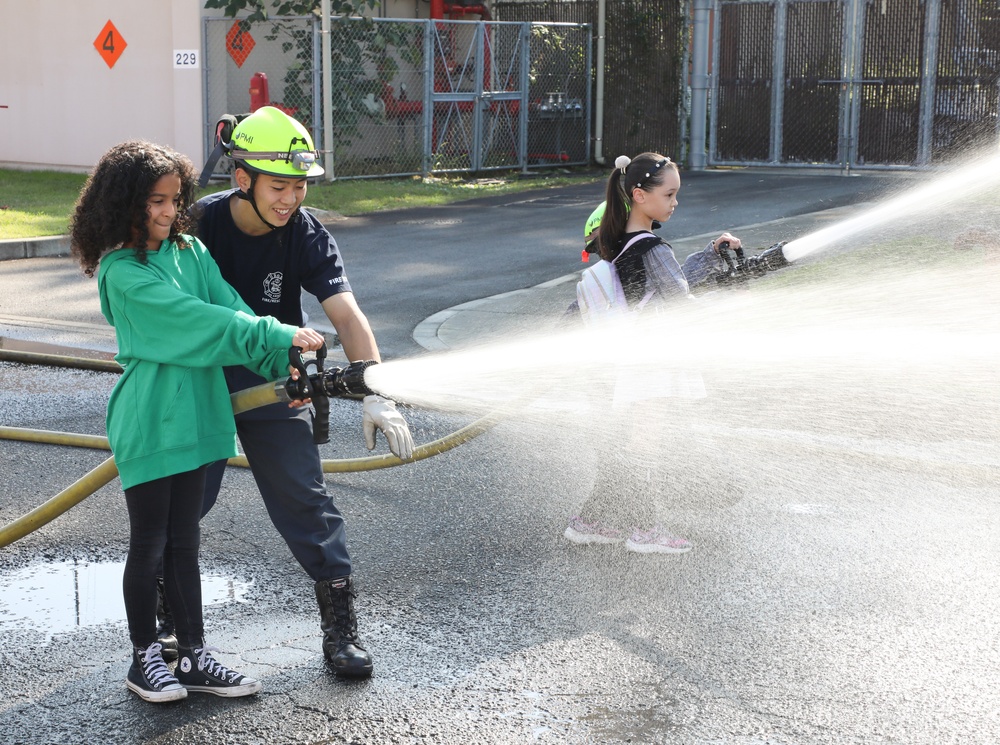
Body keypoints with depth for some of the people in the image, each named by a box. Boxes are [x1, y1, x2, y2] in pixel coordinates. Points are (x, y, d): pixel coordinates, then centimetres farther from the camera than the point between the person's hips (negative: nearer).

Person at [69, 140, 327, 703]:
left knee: (184, 545, 14)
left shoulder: (191, 251, 7)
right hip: (148, 423, -6)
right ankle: (146, 658, 21)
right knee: (149, 546, 6)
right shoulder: (121, 271, -14)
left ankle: (195, 656, 21)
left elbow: (231, 308, -1)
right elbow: (195, 318, -22)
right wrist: (281, 335, -25)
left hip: (195, 417, 6)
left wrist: (282, 365, -15)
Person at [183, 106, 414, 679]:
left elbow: (346, 314, -27)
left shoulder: (307, 236, -16)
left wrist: (376, 394, -40)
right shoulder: (200, 224, -17)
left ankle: (341, 624, 7)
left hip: (273, 386, 0)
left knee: (306, 502, -4)